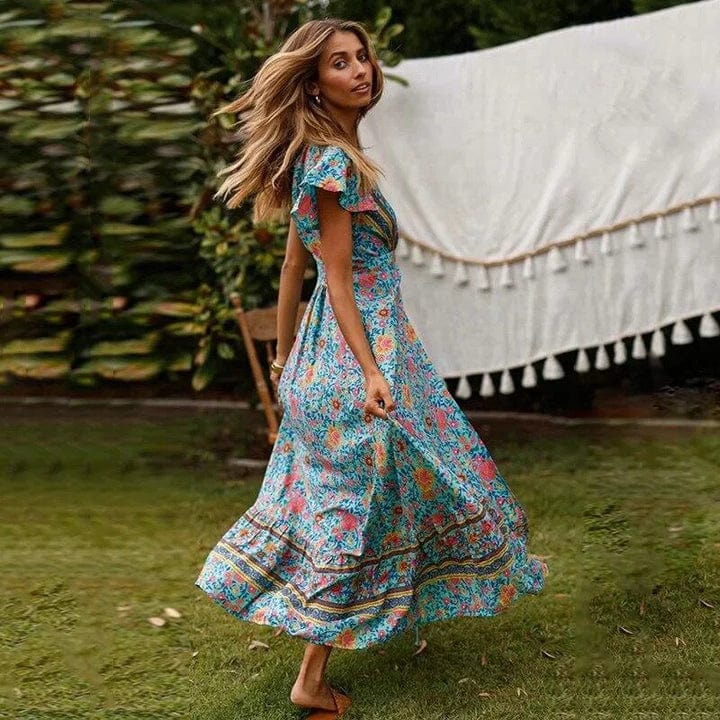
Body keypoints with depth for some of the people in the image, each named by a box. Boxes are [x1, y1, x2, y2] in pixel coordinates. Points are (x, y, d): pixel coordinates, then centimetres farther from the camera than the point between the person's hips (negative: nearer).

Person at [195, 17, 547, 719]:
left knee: (328, 496, 17)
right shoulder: (335, 161, -15)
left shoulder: (317, 157, 13)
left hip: (324, 349, 10)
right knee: (353, 502, -3)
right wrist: (371, 371, -23)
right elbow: (339, 277, -19)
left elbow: (292, 267, 16)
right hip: (359, 347, -10)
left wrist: (286, 357, 22)